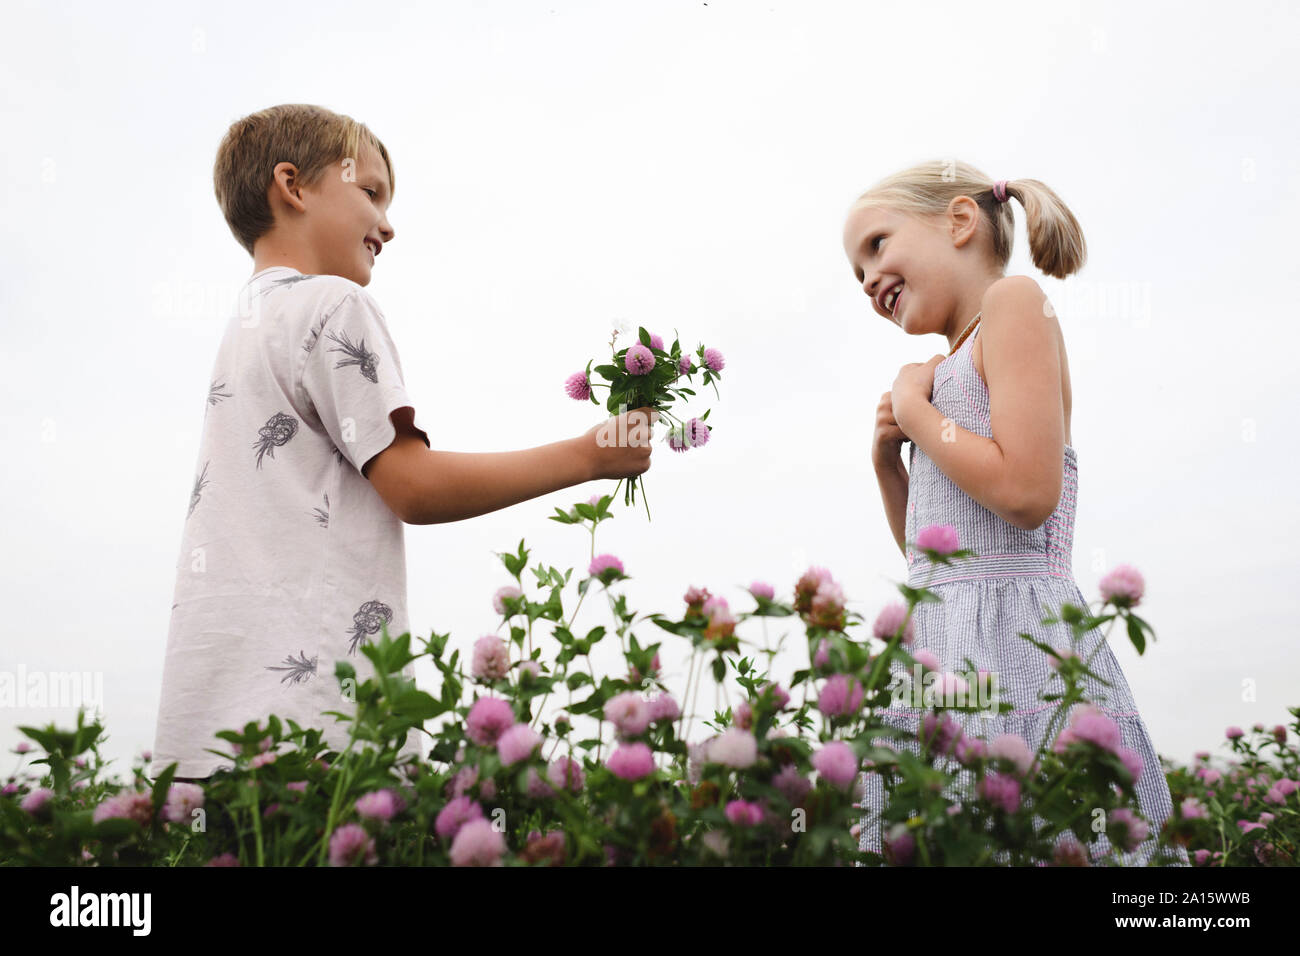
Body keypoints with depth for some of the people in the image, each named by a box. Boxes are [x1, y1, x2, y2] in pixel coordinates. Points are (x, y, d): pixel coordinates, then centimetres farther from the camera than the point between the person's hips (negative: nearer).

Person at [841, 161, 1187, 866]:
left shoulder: (1014, 298, -1)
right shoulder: (955, 367, 23)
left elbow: (1027, 491, -16)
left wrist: (914, 407, -3)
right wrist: (888, 461, 12)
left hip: (1012, 638, -8)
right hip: (946, 650, 8)